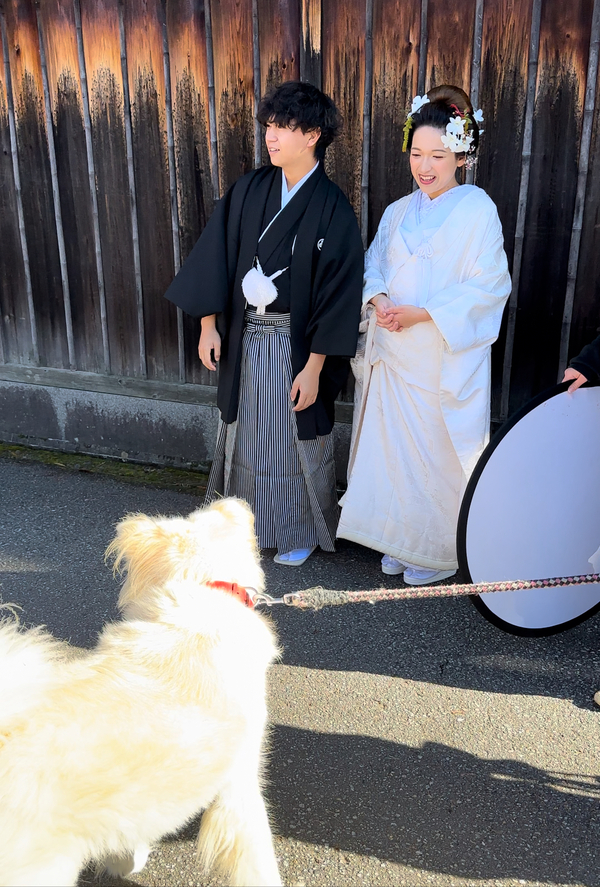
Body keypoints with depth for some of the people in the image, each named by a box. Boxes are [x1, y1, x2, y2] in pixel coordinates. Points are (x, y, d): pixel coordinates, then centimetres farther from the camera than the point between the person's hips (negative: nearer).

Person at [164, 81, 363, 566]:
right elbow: (216, 255, 3)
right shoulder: (249, 190, 0)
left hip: (297, 343, -4)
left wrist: (314, 367, -17)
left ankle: (303, 529, 31)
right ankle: (249, 517, 38)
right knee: (246, 430, 17)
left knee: (298, 438, 10)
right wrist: (209, 326, -1)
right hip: (244, 336, 5)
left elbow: (338, 290, -15)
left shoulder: (332, 208, -13)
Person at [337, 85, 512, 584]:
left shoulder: (477, 210, -8)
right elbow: (374, 266, 14)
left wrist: (423, 313, -20)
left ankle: (441, 550, 22)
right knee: (393, 445, 11)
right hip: (393, 354, 6)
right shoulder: (398, 212, 11)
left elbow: (488, 286, -13)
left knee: (438, 452, 3)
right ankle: (400, 540, 30)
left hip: (445, 358, -5)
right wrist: (378, 300, -9)